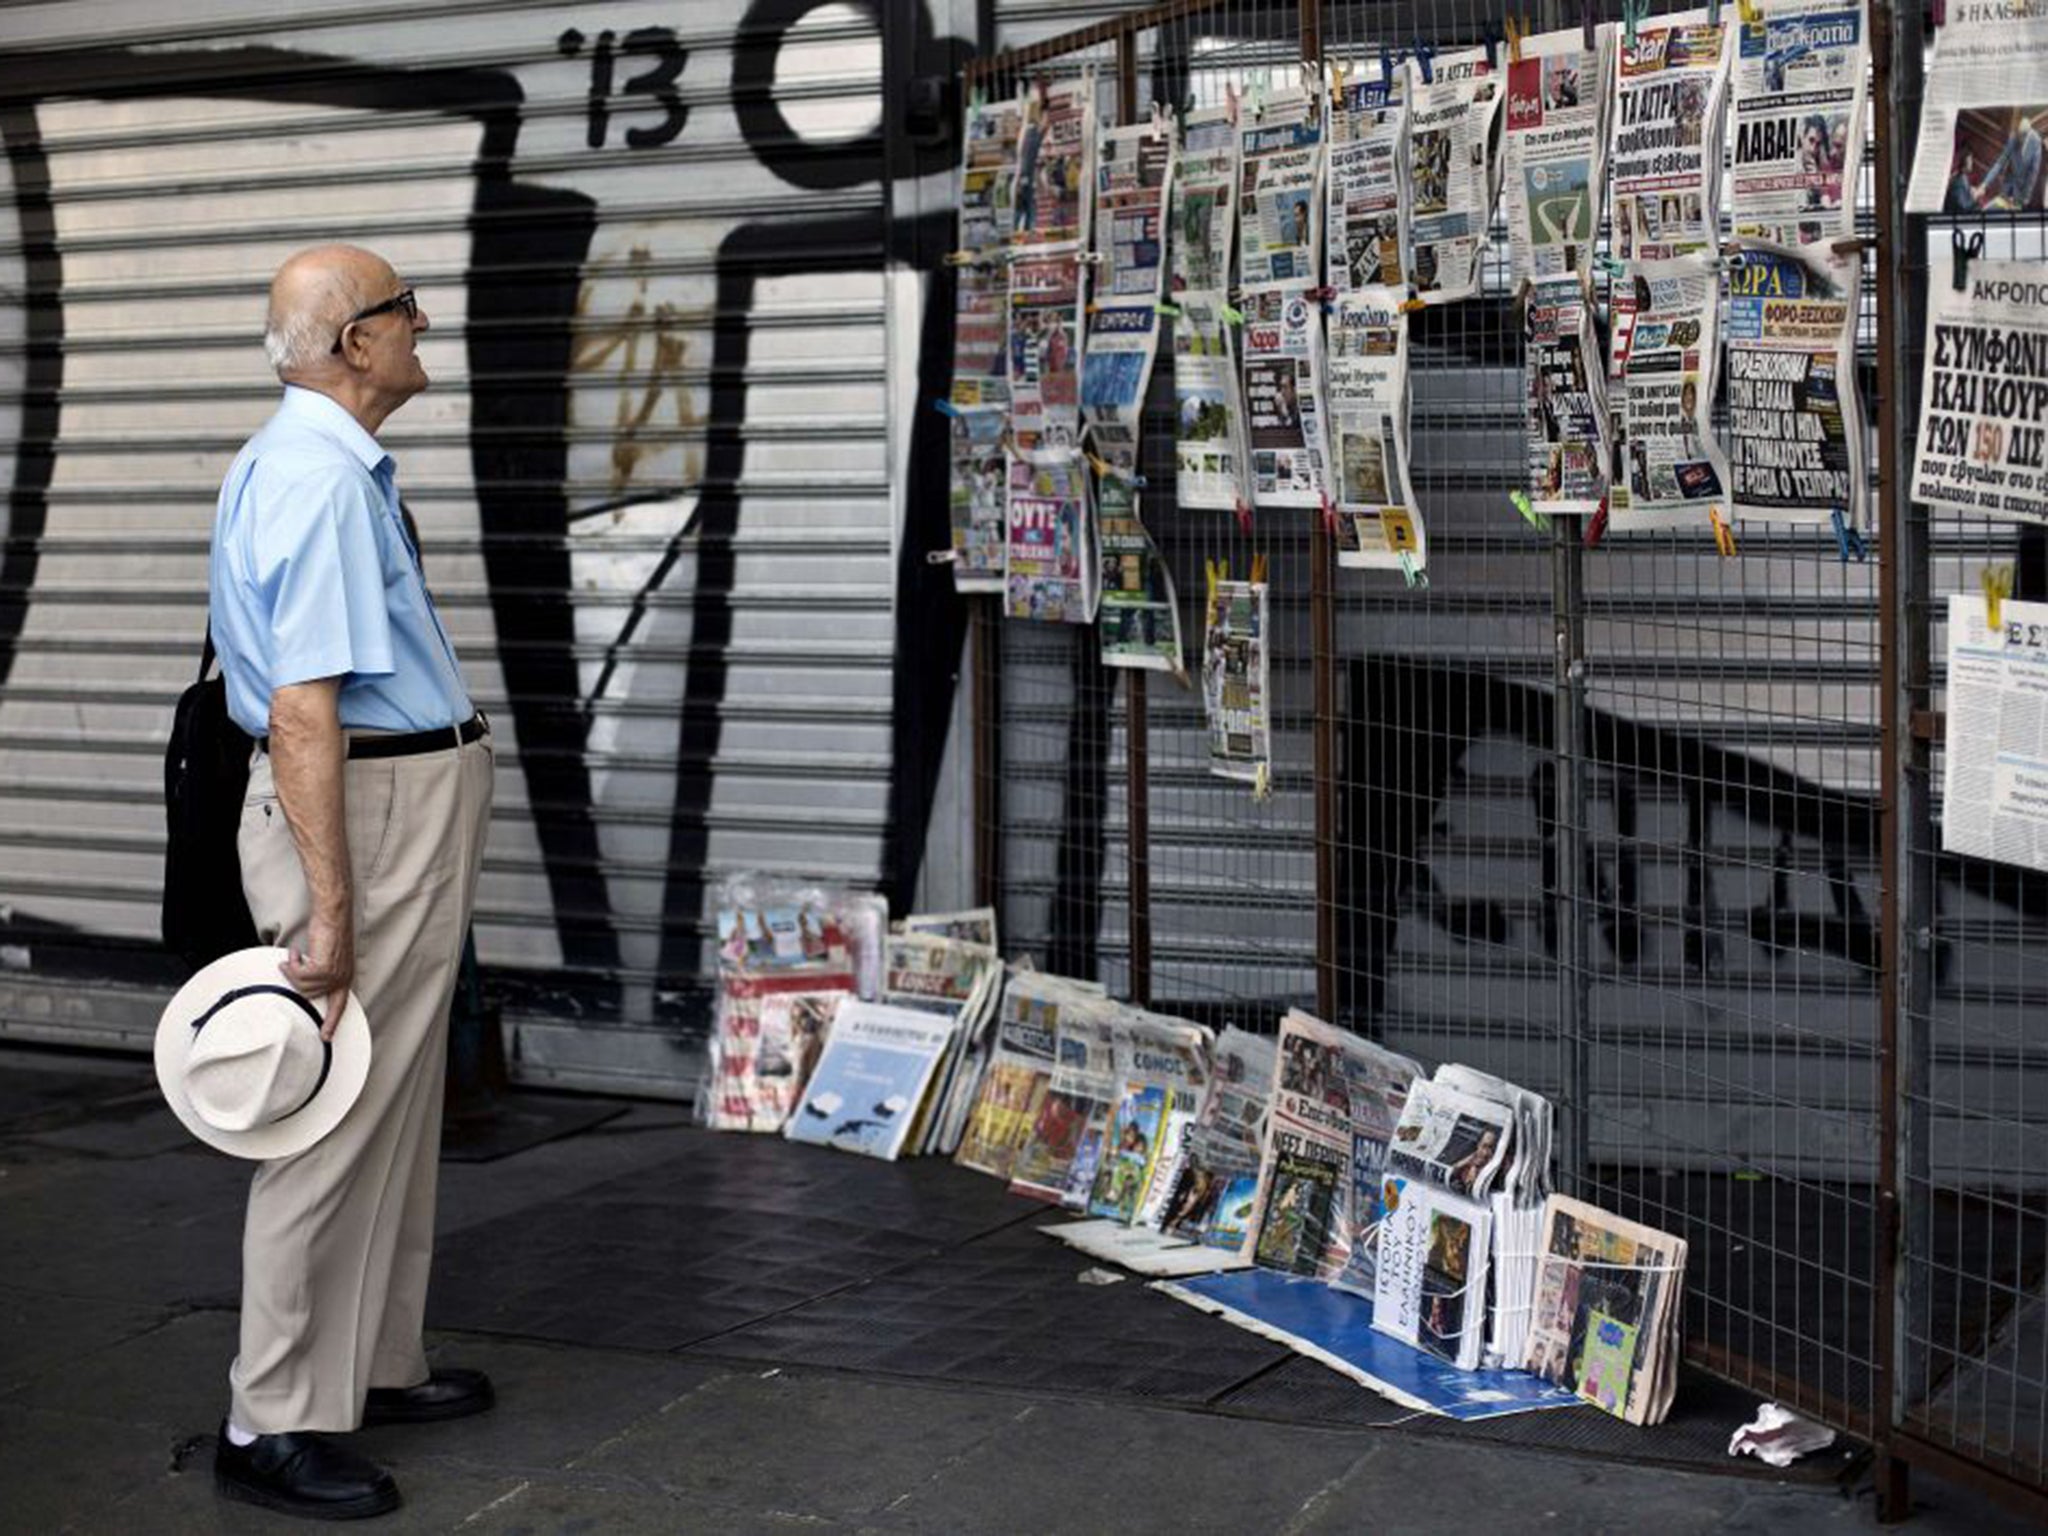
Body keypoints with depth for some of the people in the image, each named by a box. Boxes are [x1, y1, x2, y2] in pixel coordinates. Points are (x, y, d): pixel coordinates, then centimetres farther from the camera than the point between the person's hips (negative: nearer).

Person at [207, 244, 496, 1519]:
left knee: (399, 1105, 19)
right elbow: (303, 713, -27)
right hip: (368, 813, -11)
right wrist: (327, 912, -28)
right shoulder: (320, 480, -21)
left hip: (411, 806, 11)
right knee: (341, 1117, -5)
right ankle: (275, 1425, 3)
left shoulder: (331, 462, 12)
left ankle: (377, 1366, 31)